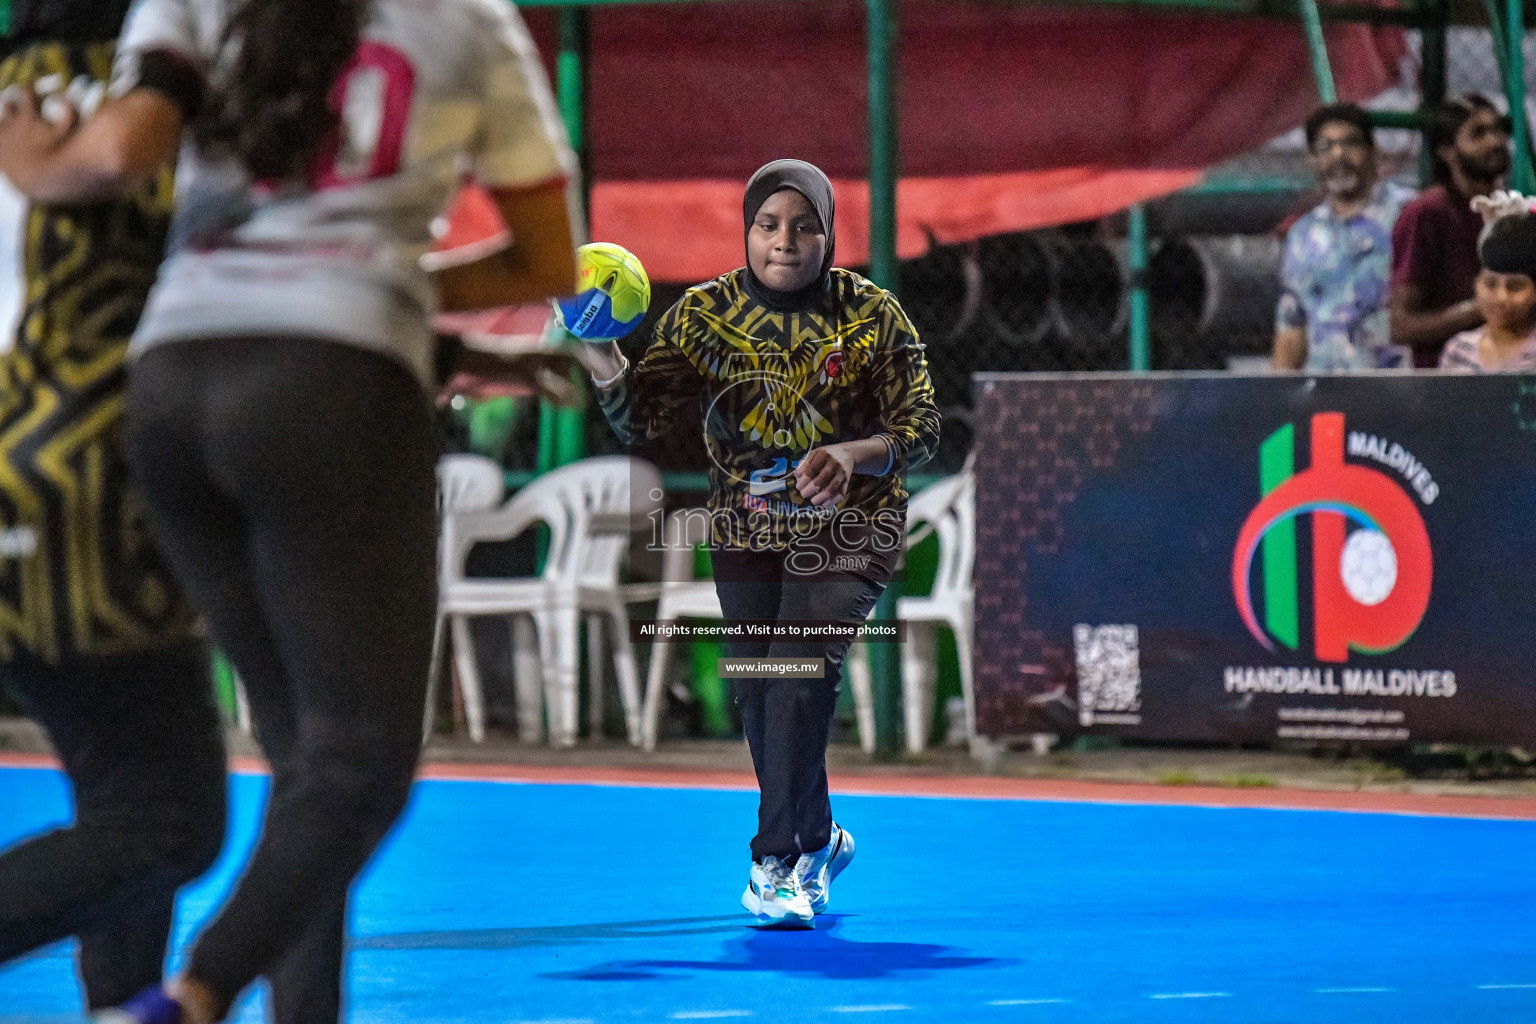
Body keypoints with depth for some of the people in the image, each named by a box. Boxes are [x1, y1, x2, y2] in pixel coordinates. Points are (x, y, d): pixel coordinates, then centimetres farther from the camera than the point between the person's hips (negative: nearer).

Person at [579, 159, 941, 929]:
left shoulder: (871, 316, -10)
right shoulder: (705, 314, -5)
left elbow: (919, 427, -11)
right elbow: (639, 416, -12)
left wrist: (854, 453, -31)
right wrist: (601, 357, -33)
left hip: (848, 528, -4)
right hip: (747, 533, 4)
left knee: (800, 675, -23)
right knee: (759, 698, 7)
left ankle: (777, 863, -20)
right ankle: (818, 840, 31)